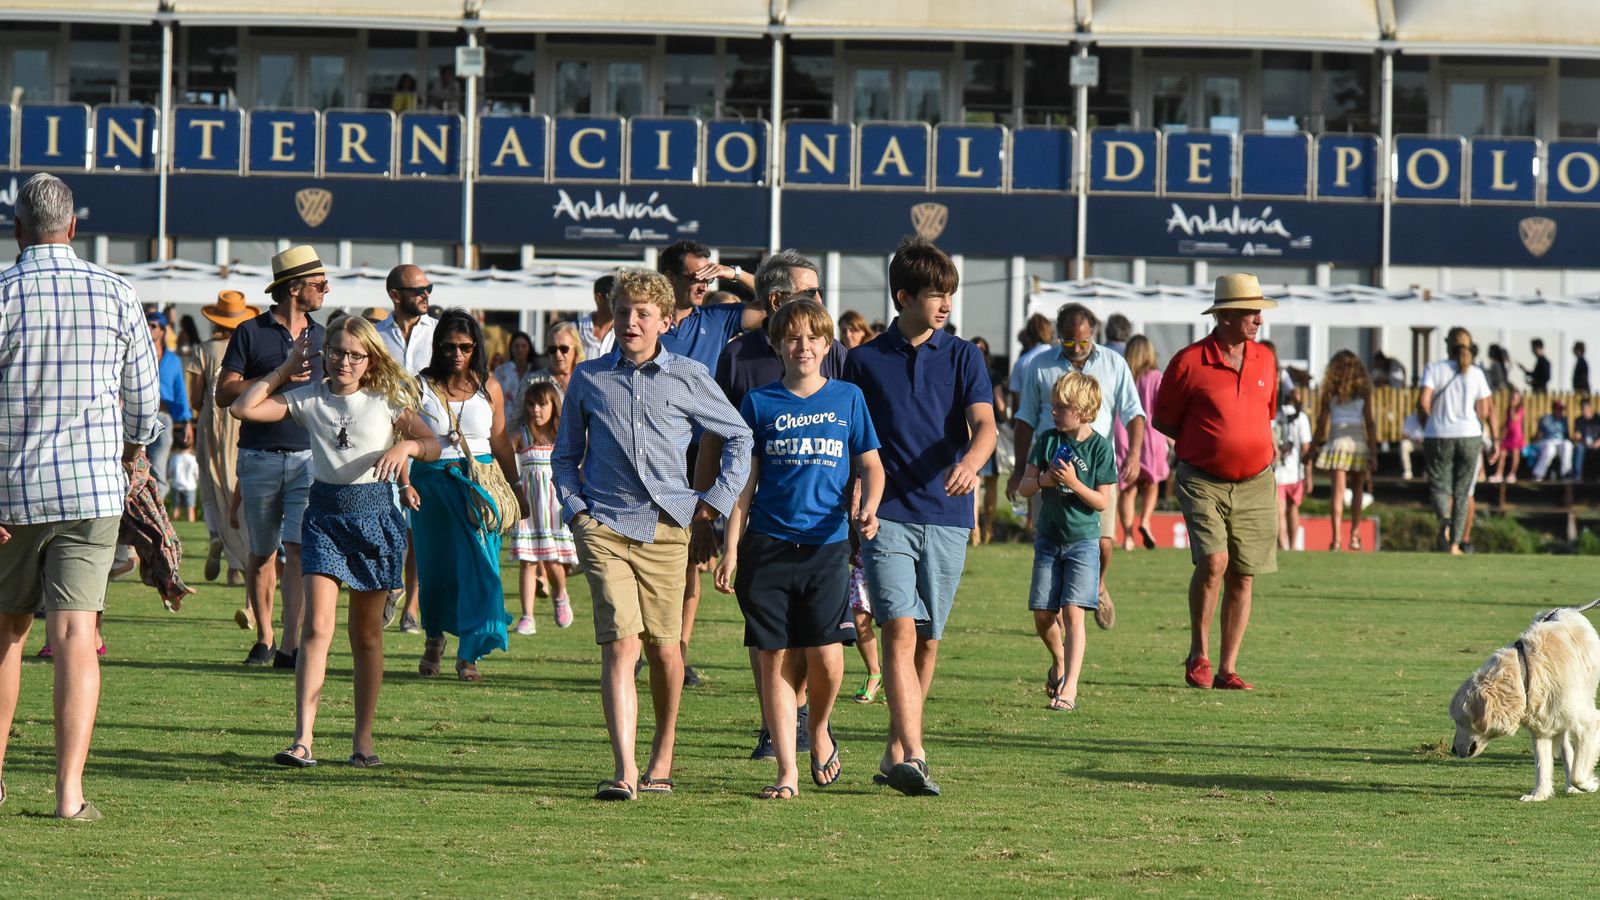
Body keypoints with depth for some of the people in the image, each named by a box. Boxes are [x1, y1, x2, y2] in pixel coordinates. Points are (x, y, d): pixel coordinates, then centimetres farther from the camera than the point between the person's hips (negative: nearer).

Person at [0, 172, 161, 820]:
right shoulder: (116, 296, 2)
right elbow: (144, 402, 9)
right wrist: (129, 457, 29)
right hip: (94, 489, 1)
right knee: (75, 632, -4)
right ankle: (70, 789, -14)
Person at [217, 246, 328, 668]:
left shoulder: (321, 337, 11)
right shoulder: (251, 333, -1)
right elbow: (224, 394, -7)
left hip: (308, 458, 1)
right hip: (259, 457, -1)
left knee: (299, 547, -13)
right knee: (262, 553, 8)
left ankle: (291, 646, -17)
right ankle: (264, 638, 21)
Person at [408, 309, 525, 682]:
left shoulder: (489, 388, 5)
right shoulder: (420, 386, -1)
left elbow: (501, 442, 12)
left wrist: (517, 489, 15)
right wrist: (404, 484, -17)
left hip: (479, 484, 0)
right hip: (431, 482, 0)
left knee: (478, 563, -11)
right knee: (434, 565, 10)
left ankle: (469, 654, -10)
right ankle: (434, 637, 35)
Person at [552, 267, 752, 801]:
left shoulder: (688, 379, 7)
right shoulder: (589, 379, 10)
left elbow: (739, 437, 19)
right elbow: (565, 454, 20)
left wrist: (719, 498, 10)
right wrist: (575, 508, 6)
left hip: (666, 526, 1)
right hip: (604, 527, -1)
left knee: (665, 647, 7)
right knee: (620, 643, -14)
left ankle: (662, 759, 28)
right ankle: (624, 772, -22)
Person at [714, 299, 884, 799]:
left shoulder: (848, 399, 7)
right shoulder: (759, 403, 6)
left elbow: (871, 465, 12)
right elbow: (744, 480, 7)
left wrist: (867, 508, -9)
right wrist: (731, 548, 1)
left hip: (826, 545, 0)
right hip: (768, 546, 0)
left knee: (826, 655, -10)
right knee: (776, 658, -2)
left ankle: (819, 729, 22)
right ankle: (786, 771, 3)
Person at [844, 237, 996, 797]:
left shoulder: (962, 358, 7)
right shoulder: (865, 361, 6)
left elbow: (983, 425, -7)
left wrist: (971, 461, -29)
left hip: (947, 518, 2)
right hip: (886, 516, -2)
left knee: (927, 640, 7)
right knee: (900, 628, -17)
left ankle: (896, 751, 20)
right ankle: (913, 756, -26)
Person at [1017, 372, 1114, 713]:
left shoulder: (1099, 448, -9)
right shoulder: (1047, 440, 1)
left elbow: (1102, 503, -11)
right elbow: (1024, 487, 0)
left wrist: (1074, 483, -25)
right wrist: (1042, 480, -21)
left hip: (1083, 540, -4)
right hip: (1048, 539, 4)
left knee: (1072, 612, -13)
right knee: (1043, 615, 5)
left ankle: (1069, 687, -15)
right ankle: (1059, 661, 35)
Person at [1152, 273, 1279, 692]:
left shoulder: (1265, 361, 9)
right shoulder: (1189, 362, -6)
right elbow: (1162, 420, 4)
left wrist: (1255, 448, 11)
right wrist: (1202, 443, 1)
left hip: (1255, 484, 4)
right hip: (1203, 481, -4)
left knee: (1242, 578, 3)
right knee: (1213, 561, -20)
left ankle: (1228, 669, 10)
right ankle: (1198, 655, -3)